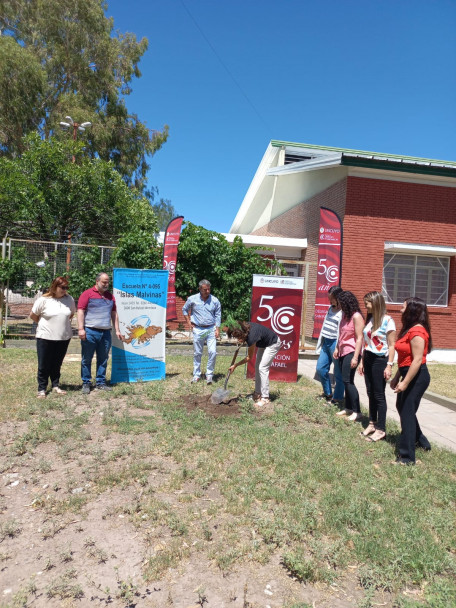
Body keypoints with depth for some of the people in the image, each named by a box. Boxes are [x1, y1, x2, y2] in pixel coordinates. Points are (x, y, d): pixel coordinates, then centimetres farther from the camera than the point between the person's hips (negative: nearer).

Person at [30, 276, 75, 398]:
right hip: (45, 338, -2)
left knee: (57, 364, 13)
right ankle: (42, 389, 16)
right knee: (44, 365, 5)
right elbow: (33, 315, 2)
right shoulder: (43, 300, -9)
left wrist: (64, 323, 9)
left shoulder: (69, 299, 0)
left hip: (64, 338, 3)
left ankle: (55, 386, 26)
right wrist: (45, 324, 8)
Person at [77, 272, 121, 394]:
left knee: (103, 359, 9)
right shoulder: (87, 294, 0)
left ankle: (101, 382, 18)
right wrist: (81, 329, -13)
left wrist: (117, 330, 15)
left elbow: (114, 314, 20)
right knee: (87, 359, 2)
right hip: (90, 332, -5)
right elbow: (80, 311, -5)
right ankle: (86, 383, 12)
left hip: (106, 333, 5)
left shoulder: (110, 296, 17)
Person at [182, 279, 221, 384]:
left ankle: (209, 374, 7)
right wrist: (188, 323, 7)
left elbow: (218, 315, 6)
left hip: (211, 329, 0)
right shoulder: (192, 299, -1)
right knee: (197, 353, 8)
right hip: (198, 329, 0)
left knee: (212, 352, -8)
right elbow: (184, 309, 15)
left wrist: (217, 329, -2)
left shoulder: (215, 300, -1)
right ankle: (197, 375, 20)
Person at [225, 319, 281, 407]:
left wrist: (235, 365, -15)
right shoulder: (245, 327, -18)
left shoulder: (251, 336, -37)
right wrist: (243, 340, -6)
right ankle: (258, 393, 16)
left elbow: (249, 358, -21)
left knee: (262, 368, -14)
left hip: (273, 344, -9)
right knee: (257, 366, 8)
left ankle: (265, 398, -8)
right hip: (264, 343, 9)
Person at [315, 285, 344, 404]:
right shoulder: (331, 308, 13)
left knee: (338, 372, 4)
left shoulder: (343, 312, -14)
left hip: (335, 343, -9)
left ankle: (337, 397, 18)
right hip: (326, 342, 9)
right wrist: (321, 343, 20)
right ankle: (328, 393, 30)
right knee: (320, 368, 13)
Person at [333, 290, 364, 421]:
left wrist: (355, 357, -21)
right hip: (343, 352, 8)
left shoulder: (356, 316, -14)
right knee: (346, 381, 11)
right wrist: (337, 348, 16)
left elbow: (359, 338, -18)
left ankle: (357, 412, -2)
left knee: (348, 381, -9)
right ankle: (348, 408, 20)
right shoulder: (345, 314, 11)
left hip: (351, 352, -8)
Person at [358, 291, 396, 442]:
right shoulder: (370, 319, 9)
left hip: (380, 361, -7)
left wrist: (389, 365, -17)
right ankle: (372, 423, 26)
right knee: (370, 393, 13)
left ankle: (381, 429, 10)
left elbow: (391, 345, -13)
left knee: (379, 395, 0)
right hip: (368, 359, 7)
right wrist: (362, 361, 14)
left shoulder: (387, 321, -12)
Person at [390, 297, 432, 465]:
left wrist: (405, 383, -23)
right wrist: (397, 377, 17)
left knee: (407, 412, -5)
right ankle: (420, 440, 40)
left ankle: (407, 457, 5)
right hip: (408, 373, 10)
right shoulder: (409, 329, 12)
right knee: (402, 407, 22)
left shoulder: (417, 331, -19)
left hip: (417, 376, -10)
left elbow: (417, 360, -23)